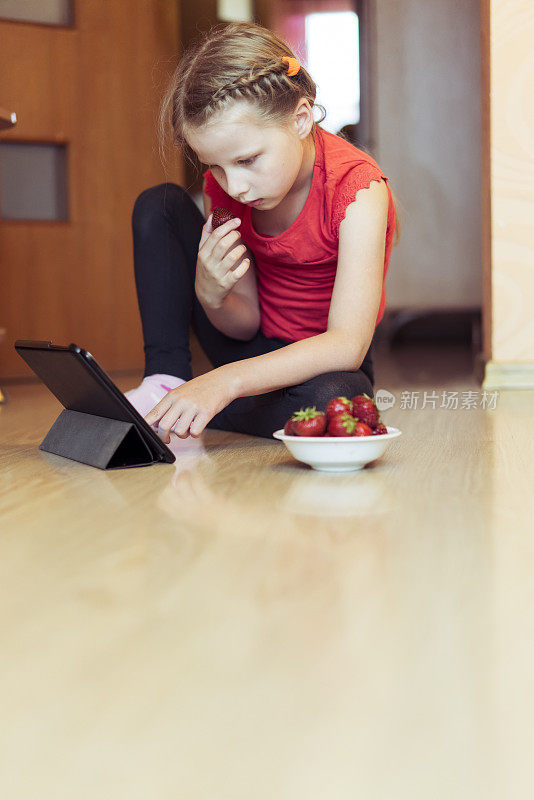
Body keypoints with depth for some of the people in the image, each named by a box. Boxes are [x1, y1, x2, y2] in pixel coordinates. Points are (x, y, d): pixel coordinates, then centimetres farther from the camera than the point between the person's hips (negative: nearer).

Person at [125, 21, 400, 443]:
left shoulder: (356, 188, -26)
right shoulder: (223, 186, -11)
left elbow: (347, 345, -35)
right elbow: (246, 324, -6)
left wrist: (227, 380, -46)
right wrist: (210, 296, -30)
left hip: (321, 365, -4)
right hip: (256, 348, 4)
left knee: (332, 402, -42)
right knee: (159, 206, -9)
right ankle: (166, 382, -13)